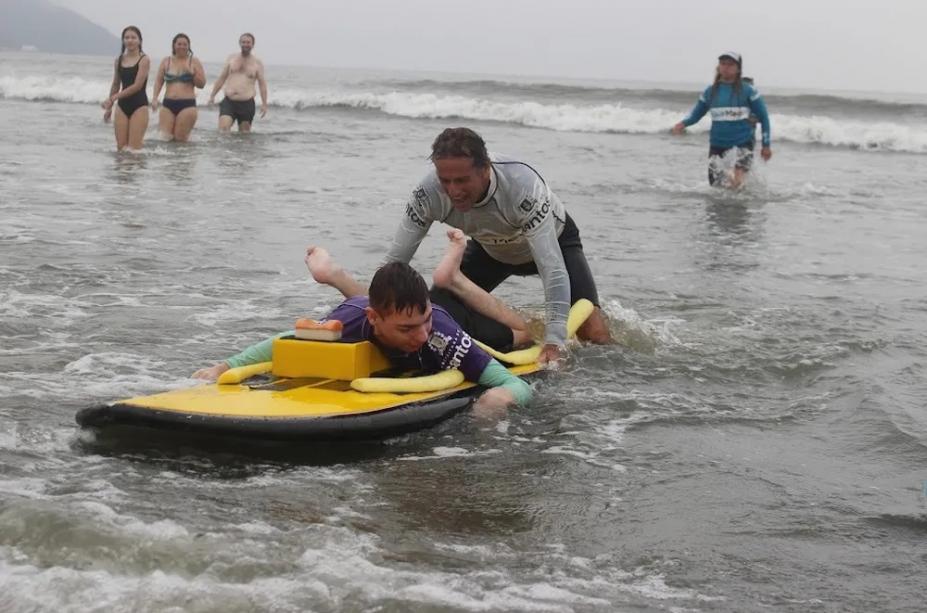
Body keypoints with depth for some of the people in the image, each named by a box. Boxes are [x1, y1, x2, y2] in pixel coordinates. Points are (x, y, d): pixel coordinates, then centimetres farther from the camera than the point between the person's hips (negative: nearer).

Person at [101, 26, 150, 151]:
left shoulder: (144, 60, -8)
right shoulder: (119, 60, 9)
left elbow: (137, 86, -15)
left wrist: (112, 98, -17)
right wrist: (109, 107, 17)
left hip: (139, 105, -5)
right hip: (122, 105, 5)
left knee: (133, 150, -10)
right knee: (121, 148, -1)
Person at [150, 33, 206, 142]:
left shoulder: (194, 62, 5)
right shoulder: (166, 62, 11)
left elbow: (202, 84, 4)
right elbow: (159, 81, 12)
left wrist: (192, 73, -12)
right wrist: (154, 98, 0)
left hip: (187, 105, -2)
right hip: (168, 104, 3)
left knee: (181, 139, -6)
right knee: (164, 137, -6)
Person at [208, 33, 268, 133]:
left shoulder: (257, 63, 5)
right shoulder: (231, 58, 11)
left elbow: (262, 84, 5)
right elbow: (221, 78, 15)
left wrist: (264, 104, -3)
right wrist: (212, 95, 11)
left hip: (247, 104, -1)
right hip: (228, 102, 1)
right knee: (223, 129, -18)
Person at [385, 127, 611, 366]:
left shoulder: (522, 187, -43)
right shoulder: (430, 194, -33)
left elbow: (552, 268, -44)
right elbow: (394, 263, -25)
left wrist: (554, 342, -50)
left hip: (552, 239, -3)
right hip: (490, 248, 4)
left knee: (597, 337, -19)